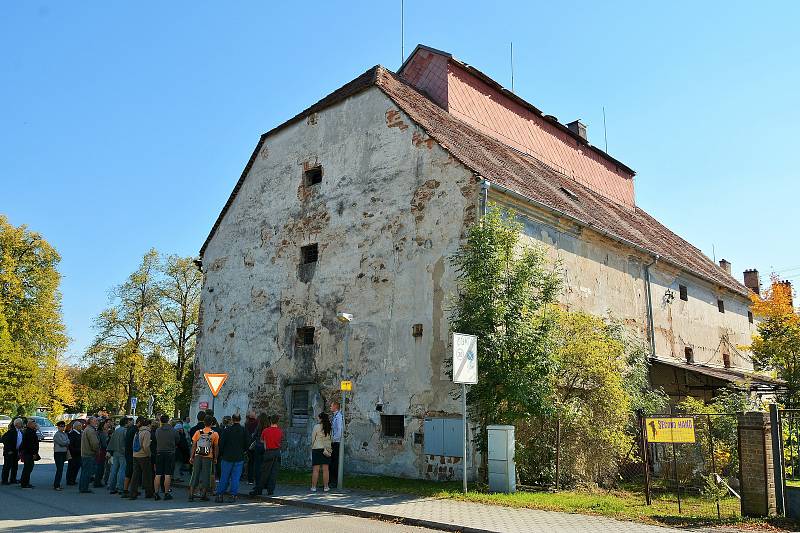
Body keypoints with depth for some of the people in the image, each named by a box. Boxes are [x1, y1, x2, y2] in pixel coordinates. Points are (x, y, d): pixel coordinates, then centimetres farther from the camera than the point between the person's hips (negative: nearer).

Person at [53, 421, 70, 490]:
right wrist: (68, 441, -1)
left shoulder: (65, 434, 16)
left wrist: (65, 443, -5)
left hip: (63, 453, 8)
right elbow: (62, 443, -17)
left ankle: (57, 484, 18)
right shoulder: (57, 434, -10)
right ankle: (56, 485, -7)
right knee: (59, 469, -10)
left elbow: (68, 443, 15)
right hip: (58, 453, -8)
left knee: (61, 469, 11)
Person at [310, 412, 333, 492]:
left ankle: (313, 487, 2)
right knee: (325, 469, 6)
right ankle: (326, 487, 9)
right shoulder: (329, 428, 3)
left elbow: (313, 438, -1)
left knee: (315, 469, 0)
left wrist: (312, 447, 13)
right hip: (327, 449, 4)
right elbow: (330, 439, 5)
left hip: (317, 449, -4)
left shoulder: (317, 427, -8)